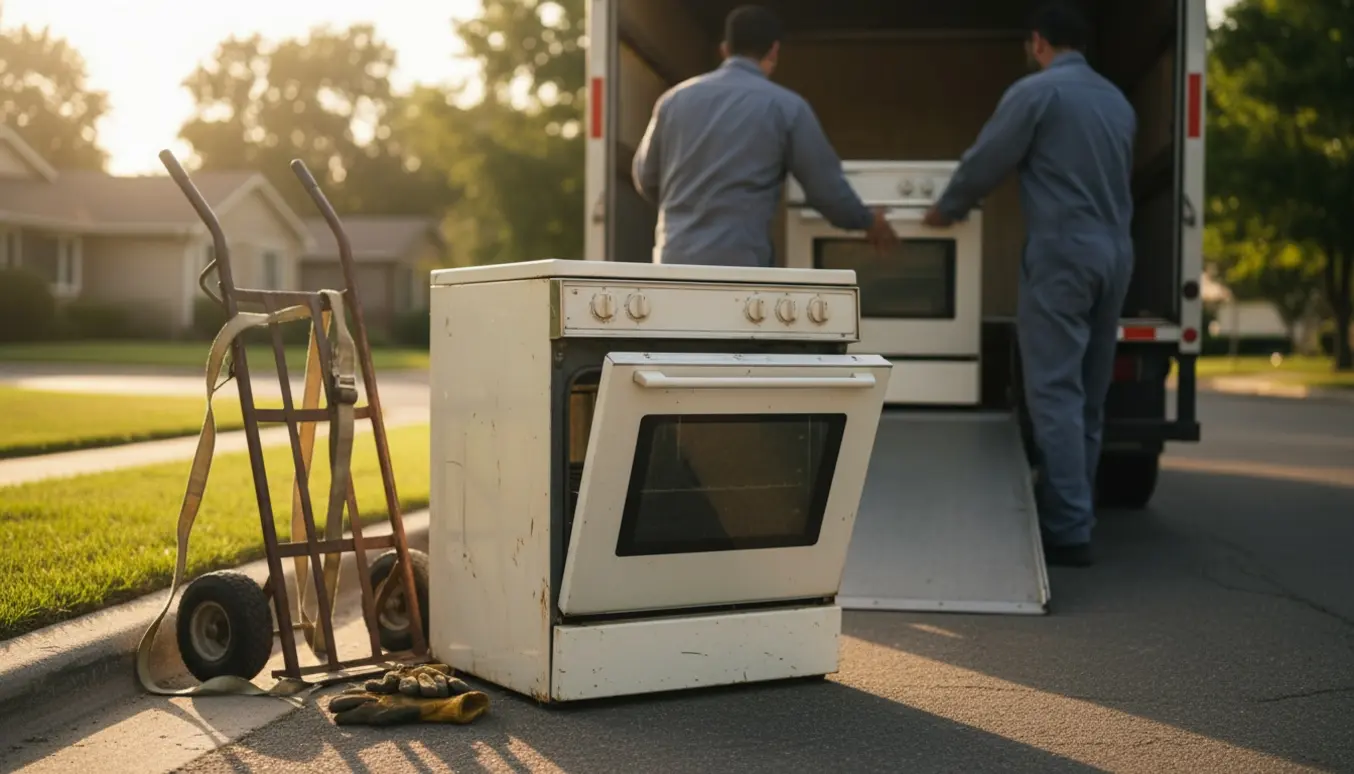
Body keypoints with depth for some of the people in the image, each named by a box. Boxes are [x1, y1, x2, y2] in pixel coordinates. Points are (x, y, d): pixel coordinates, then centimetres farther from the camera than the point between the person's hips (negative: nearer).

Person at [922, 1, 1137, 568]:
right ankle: (1074, 515, 16)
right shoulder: (1117, 100, 16)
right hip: (1114, 250, 7)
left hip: (1063, 251, -7)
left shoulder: (1035, 92, -6)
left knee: (1055, 393, -7)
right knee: (1089, 396, 11)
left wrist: (946, 209, 16)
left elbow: (984, 162, 0)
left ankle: (1068, 530, -11)